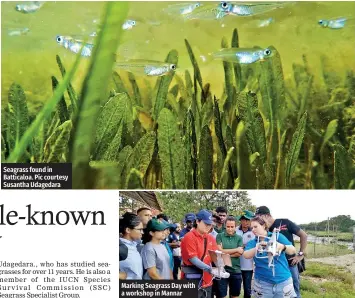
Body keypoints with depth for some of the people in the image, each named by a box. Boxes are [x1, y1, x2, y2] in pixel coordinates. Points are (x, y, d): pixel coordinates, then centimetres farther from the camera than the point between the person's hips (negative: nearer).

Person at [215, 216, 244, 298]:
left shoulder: (239, 238, 5)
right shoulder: (220, 236, 0)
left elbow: (239, 253, -6)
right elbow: (220, 251, -10)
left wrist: (225, 253, -11)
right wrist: (236, 249, -7)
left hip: (236, 270, 2)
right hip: (222, 270, -2)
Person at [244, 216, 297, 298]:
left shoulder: (277, 236, 0)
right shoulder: (252, 243, 5)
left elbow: (293, 250, -10)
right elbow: (246, 255, -14)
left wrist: (282, 247, -31)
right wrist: (258, 247, -31)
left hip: (283, 281, -1)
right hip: (263, 283, 1)